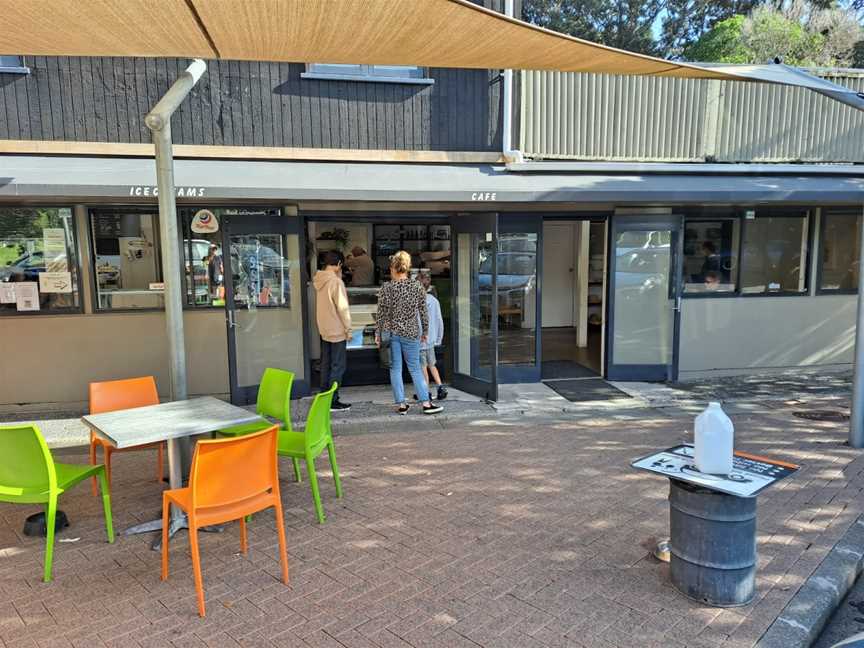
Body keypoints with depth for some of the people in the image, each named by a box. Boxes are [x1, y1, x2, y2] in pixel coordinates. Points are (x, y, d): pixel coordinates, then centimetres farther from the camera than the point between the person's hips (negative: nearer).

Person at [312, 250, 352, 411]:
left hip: (324, 329, 8)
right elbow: (342, 307, -19)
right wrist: (348, 328, -11)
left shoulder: (319, 280, 6)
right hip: (337, 331, -8)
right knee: (338, 366, -2)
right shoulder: (336, 282, -19)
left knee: (326, 364, 15)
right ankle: (332, 401, 0)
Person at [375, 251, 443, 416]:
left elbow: (381, 313, -3)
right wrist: (425, 331, 14)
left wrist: (378, 333, 6)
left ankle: (401, 405, 9)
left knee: (395, 368, 7)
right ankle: (426, 403, 6)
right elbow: (423, 312, 2)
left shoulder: (386, 288, -6)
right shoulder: (417, 287, -3)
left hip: (391, 332, 0)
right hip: (410, 333, 0)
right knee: (415, 368, 8)